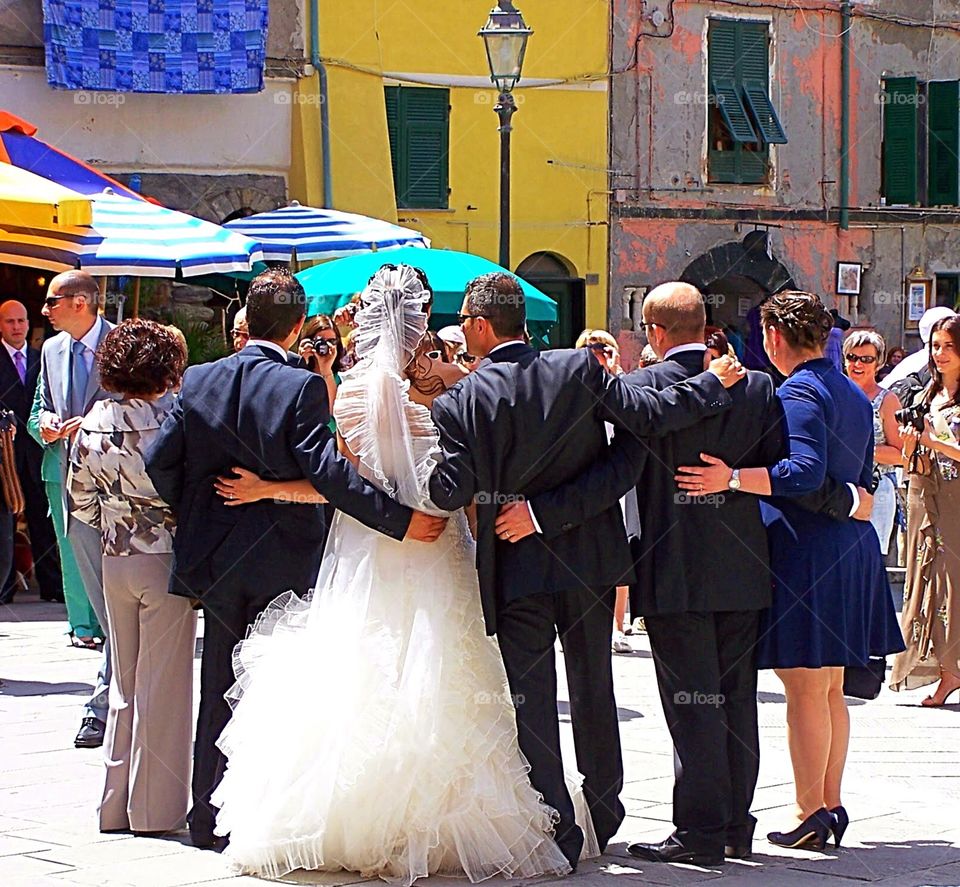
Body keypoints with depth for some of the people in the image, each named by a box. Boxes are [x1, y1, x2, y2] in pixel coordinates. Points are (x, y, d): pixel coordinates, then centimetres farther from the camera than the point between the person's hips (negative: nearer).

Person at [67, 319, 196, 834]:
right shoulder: (172, 420, -16)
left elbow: (80, 500, 7)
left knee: (124, 681, 15)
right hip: (167, 559, -5)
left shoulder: (94, 425, 1)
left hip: (115, 560, 5)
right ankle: (155, 808, 6)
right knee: (162, 682, 2)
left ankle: (116, 805, 19)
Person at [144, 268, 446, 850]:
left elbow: (160, 461, -2)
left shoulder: (200, 381, -1)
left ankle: (210, 817, 17)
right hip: (282, 561, -4)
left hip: (214, 560, 4)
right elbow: (328, 469, -23)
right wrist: (400, 519, -22)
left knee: (219, 693, 13)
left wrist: (194, 514, 13)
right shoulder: (301, 386, -15)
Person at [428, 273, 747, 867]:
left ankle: (557, 833, 3)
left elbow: (452, 492, -15)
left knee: (533, 701, 5)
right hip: (590, 561, 3)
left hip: (517, 569, -3)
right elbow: (650, 415, -12)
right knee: (594, 692, 18)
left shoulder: (461, 401, -12)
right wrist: (717, 383, 1)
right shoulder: (581, 369, -7)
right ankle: (603, 816, 29)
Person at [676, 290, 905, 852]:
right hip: (852, 548, 9)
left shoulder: (798, 393, -14)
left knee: (805, 687, -4)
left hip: (805, 548, -9)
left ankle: (811, 812, -2)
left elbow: (807, 472, -27)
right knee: (830, 689, 14)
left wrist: (733, 479, -31)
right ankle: (831, 805, 19)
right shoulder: (855, 396, 14)